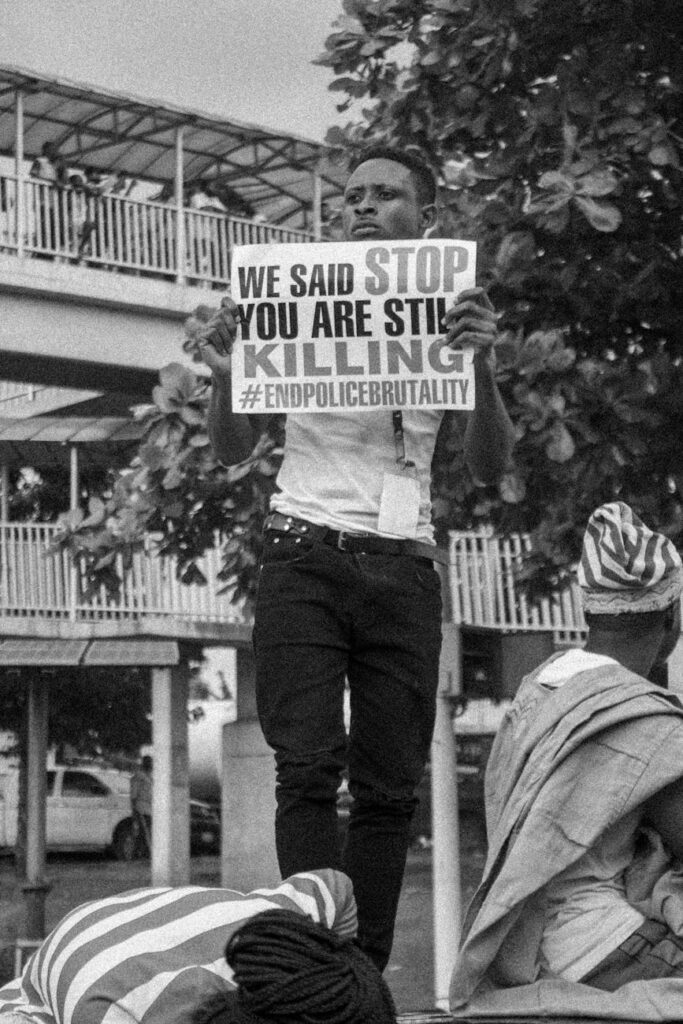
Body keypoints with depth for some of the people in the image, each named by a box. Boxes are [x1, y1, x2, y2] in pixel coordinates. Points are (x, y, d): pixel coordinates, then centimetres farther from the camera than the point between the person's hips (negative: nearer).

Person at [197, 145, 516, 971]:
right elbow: (233, 451, 9)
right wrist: (225, 374, -12)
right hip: (305, 558, -1)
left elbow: (489, 468, 1)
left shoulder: (453, 319, 10)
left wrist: (482, 366, -17)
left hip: (404, 568, 1)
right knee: (309, 770, -11)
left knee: (390, 785, -1)